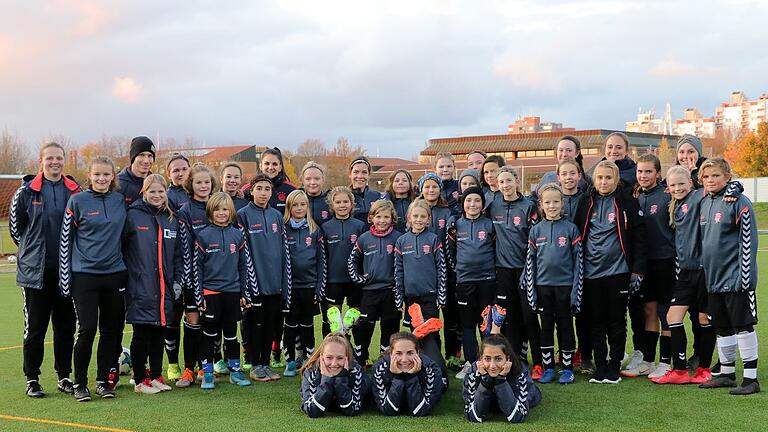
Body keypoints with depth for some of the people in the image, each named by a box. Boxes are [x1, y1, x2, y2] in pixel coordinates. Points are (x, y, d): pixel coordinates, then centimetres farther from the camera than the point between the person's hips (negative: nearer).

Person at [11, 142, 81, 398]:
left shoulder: (75, 191, 5)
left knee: (66, 326, 8)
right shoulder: (26, 191, -1)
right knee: (35, 327, 2)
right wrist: (33, 249, 9)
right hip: (35, 271, -2)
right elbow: (14, 226, 6)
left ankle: (64, 376, 19)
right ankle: (32, 379, 12)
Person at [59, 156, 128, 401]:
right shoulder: (77, 201, -2)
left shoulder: (121, 201, 7)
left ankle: (103, 380, 19)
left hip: (114, 274, 3)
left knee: (111, 330, 6)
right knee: (87, 329, -8)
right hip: (85, 275, -3)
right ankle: (80, 383, 7)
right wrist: (65, 279, -3)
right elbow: (65, 240, 1)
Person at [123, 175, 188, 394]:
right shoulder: (132, 216, -4)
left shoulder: (173, 220, 11)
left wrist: (178, 282, 10)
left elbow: (180, 253, 16)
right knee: (141, 334, 0)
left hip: (164, 289, 4)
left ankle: (156, 376, 21)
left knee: (159, 333, 10)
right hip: (139, 287, -4)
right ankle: (140, 380, 9)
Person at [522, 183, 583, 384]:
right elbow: (530, 261, 7)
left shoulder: (571, 229, -2)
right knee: (546, 327, 9)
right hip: (543, 286, 3)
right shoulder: (536, 230, 5)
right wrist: (530, 290, 2)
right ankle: (548, 368, 17)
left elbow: (578, 261, -3)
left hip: (565, 285, -2)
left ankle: (567, 368, 14)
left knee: (565, 326, 6)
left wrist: (576, 290, -7)